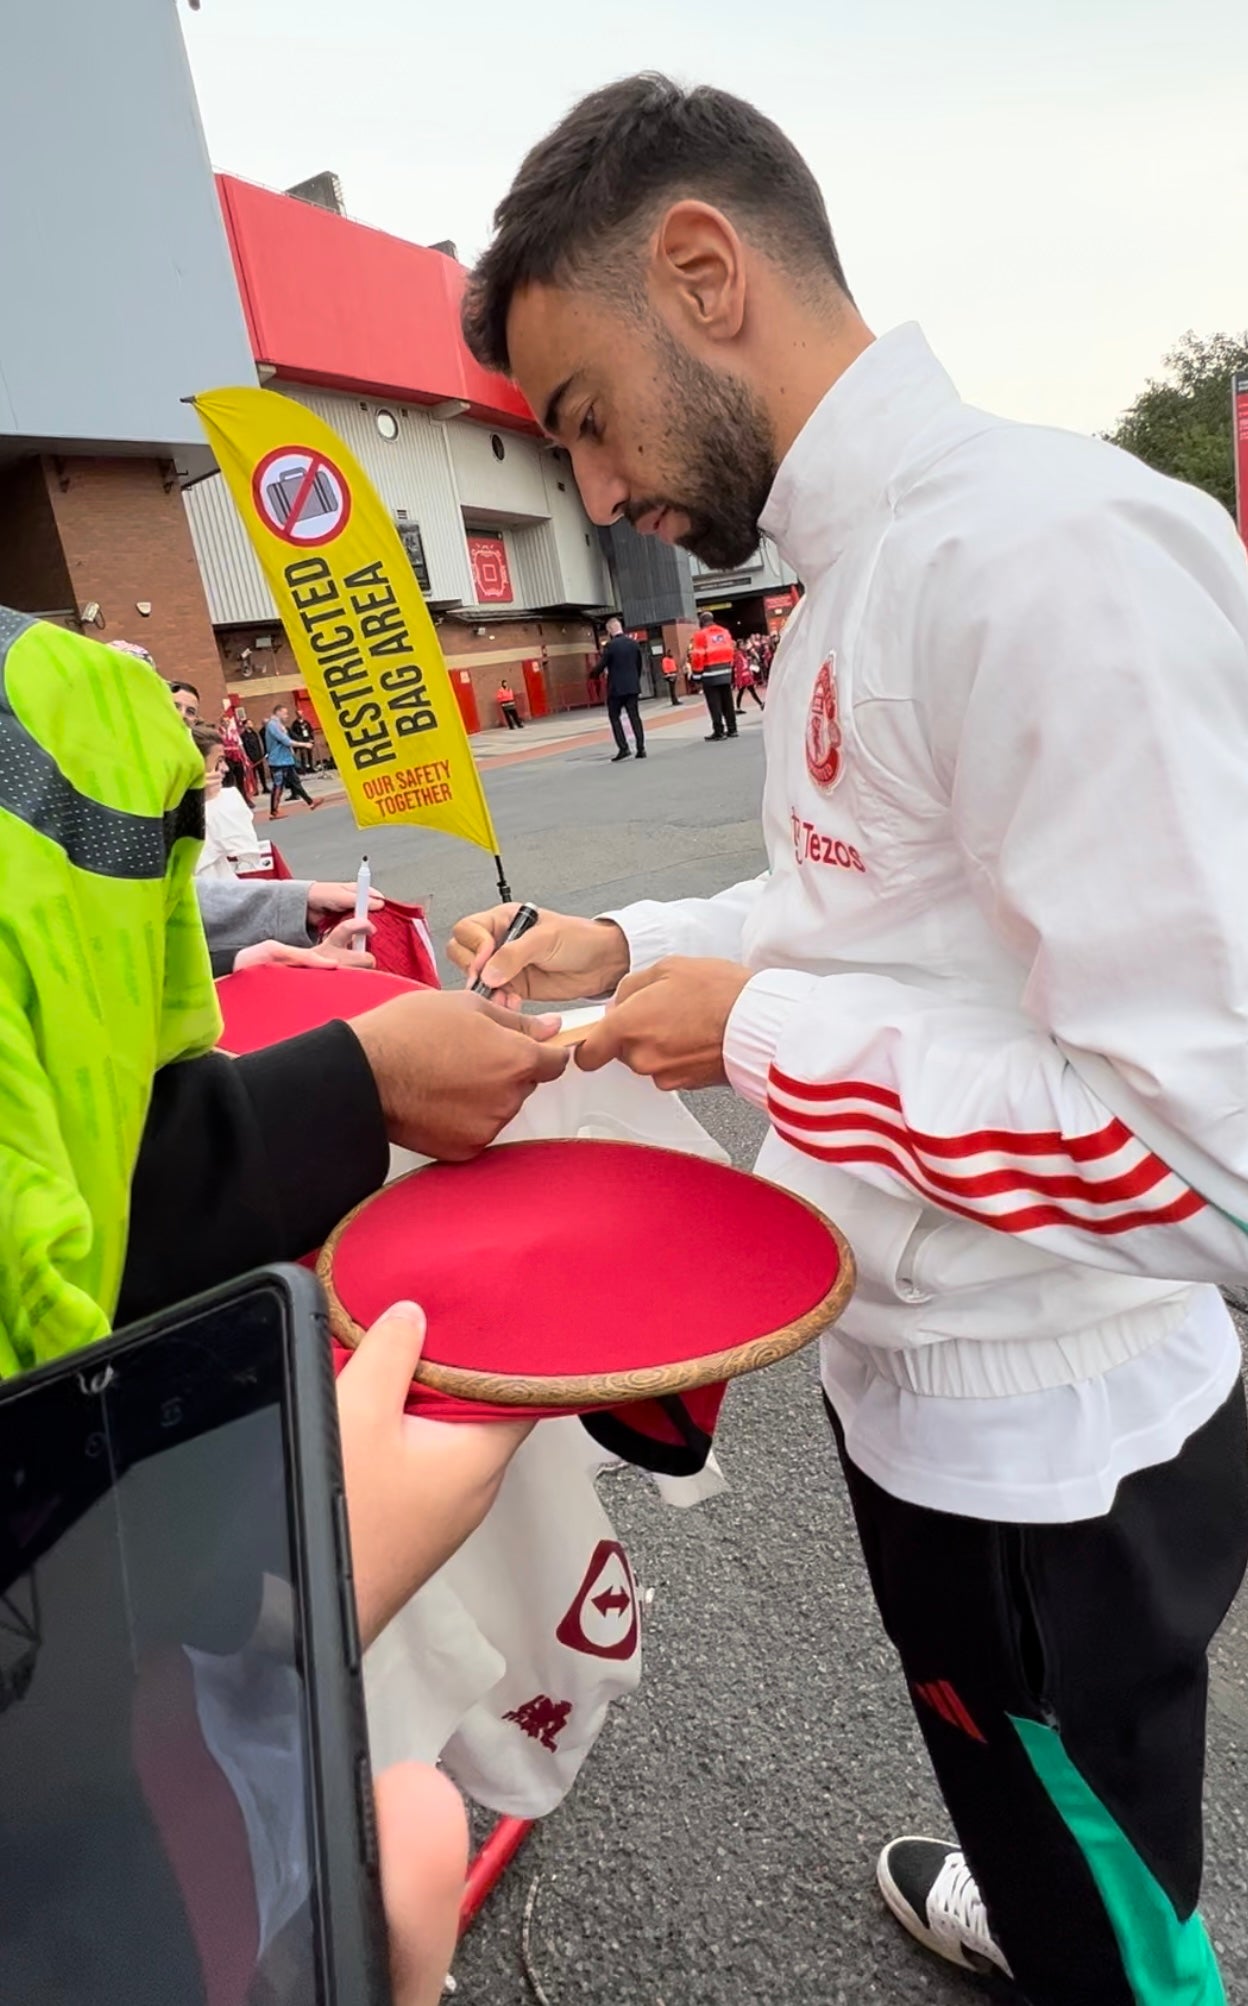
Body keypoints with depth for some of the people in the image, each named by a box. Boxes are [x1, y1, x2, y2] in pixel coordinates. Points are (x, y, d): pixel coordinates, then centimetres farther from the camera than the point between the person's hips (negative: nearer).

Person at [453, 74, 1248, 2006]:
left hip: (1053, 1444, -8)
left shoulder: (1045, 551, -26)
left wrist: (756, 1029, -22)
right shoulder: (862, 579, 5)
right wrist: (634, 945, 3)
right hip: (927, 1376, 9)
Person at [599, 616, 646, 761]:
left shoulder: (610, 645, -12)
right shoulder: (633, 643, 6)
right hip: (632, 686, 5)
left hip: (616, 687, -5)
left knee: (614, 717, 5)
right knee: (635, 716, 6)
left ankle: (623, 748, -5)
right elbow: (639, 664, 12)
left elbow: (602, 665, -9)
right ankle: (641, 748, 2)